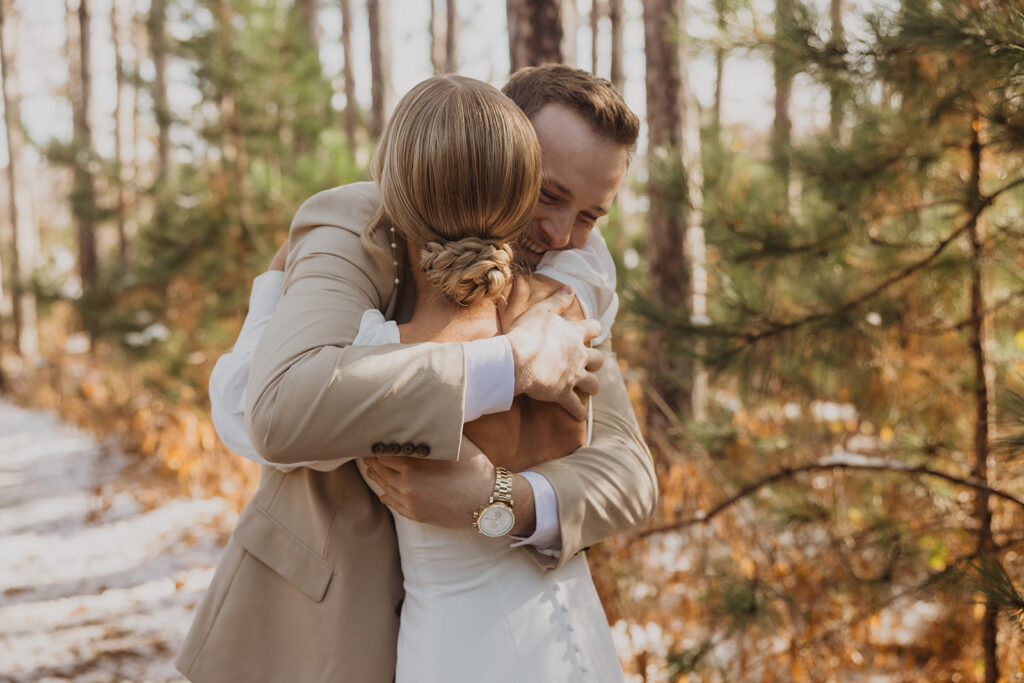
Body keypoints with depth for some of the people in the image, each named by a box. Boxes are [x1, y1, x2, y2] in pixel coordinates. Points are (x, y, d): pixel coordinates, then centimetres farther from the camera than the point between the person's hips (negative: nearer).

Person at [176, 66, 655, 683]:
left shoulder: (561, 286, 0)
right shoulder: (356, 228, -18)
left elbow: (627, 475, -13)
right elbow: (286, 411, -38)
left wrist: (502, 502, -33)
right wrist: (513, 363, -36)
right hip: (315, 622, -5)